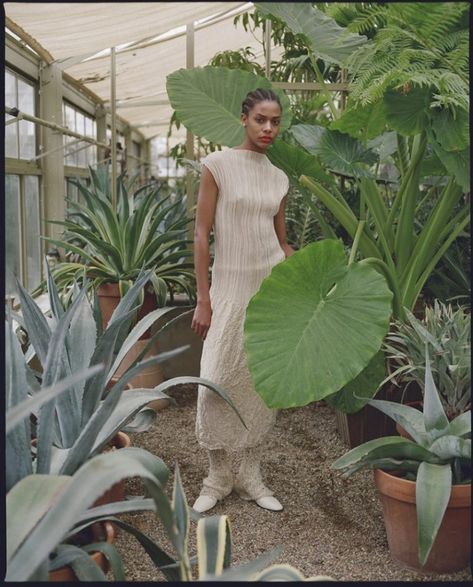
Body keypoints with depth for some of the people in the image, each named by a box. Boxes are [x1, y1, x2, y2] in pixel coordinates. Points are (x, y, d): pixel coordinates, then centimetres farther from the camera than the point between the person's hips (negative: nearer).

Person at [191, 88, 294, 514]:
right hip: (231, 287, -4)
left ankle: (252, 477, 22)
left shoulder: (279, 178, 10)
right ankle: (218, 478, 17)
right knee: (218, 383, -4)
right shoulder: (218, 165, -4)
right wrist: (203, 300, -9)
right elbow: (202, 235, -6)